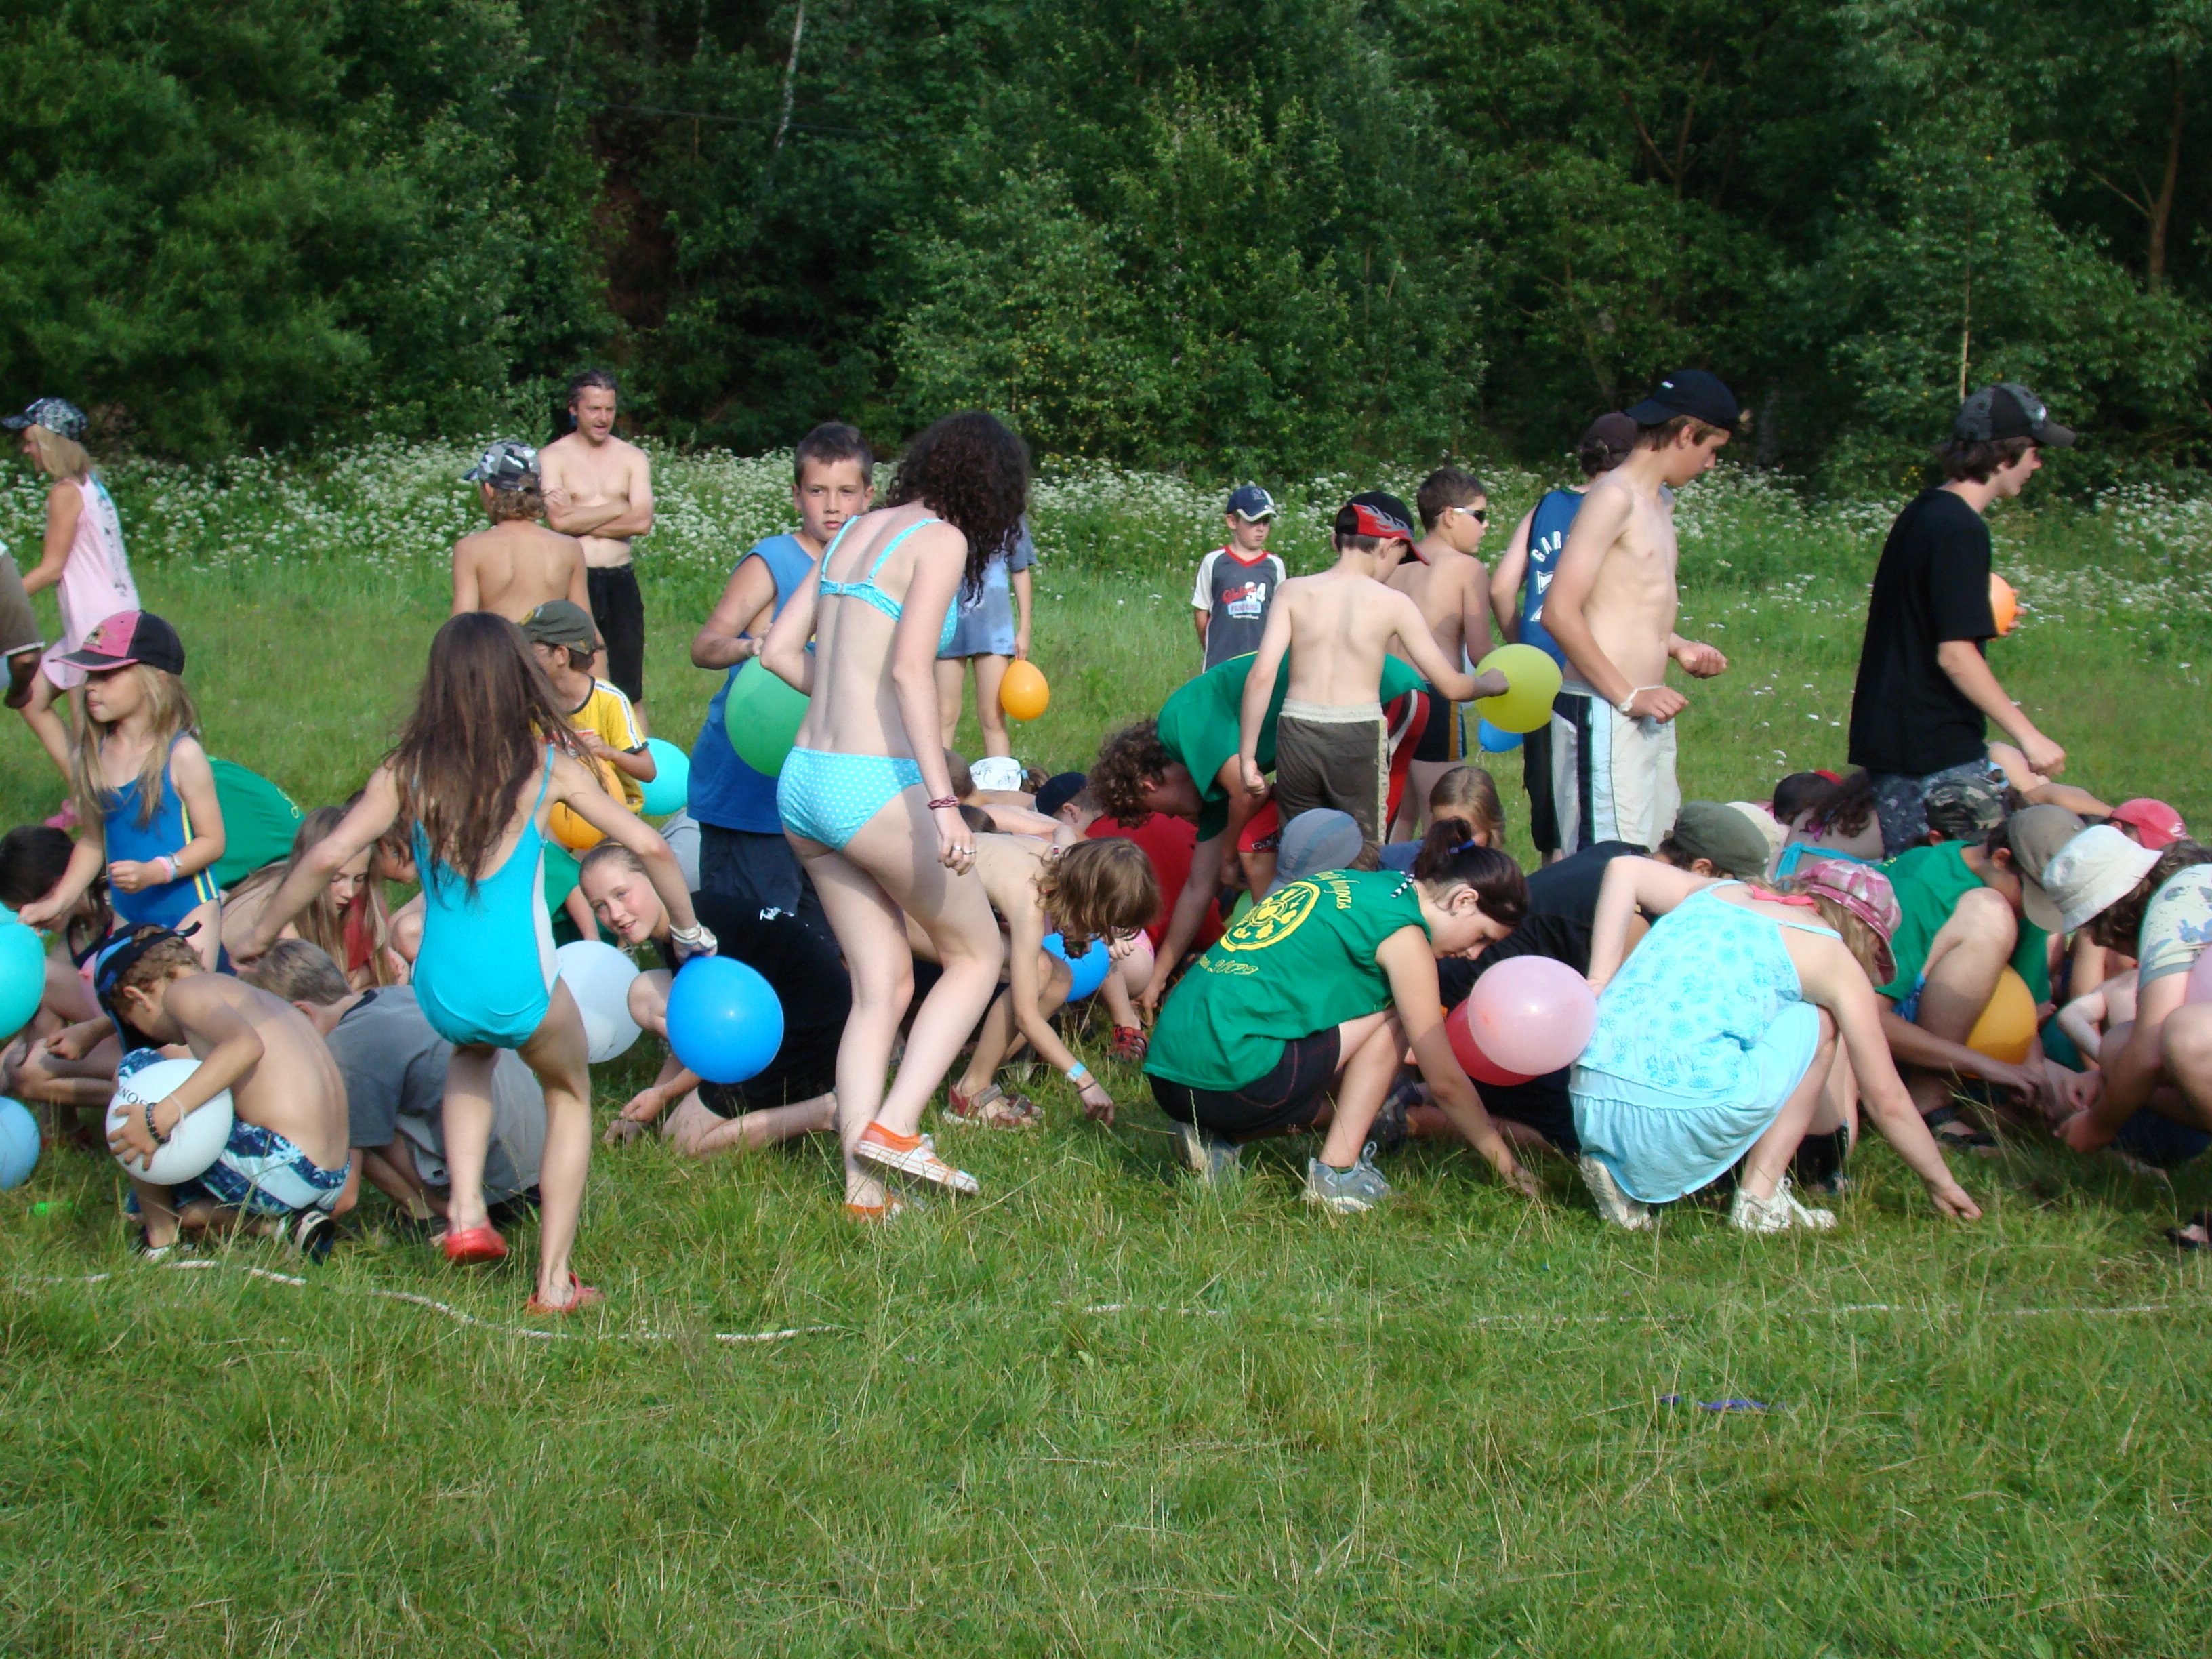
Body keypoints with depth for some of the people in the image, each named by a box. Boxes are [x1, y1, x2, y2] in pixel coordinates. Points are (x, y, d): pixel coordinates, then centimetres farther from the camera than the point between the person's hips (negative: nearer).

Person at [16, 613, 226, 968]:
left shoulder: (182, 756, -14)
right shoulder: (92, 755, 2)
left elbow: (212, 841, -12)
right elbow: (93, 841, 12)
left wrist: (154, 872, -24)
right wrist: (57, 902, 5)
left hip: (188, 912, -5)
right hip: (127, 915, 5)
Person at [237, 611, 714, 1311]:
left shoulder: (407, 773, 2)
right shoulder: (549, 767, 0)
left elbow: (326, 857, -5)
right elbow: (649, 845, -3)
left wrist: (260, 936, 8)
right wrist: (690, 932, 12)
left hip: (441, 990, 2)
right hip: (523, 983, -2)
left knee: (473, 1051, 38)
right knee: (570, 1096, 27)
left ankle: (465, 1214, 20)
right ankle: (554, 1280, 21)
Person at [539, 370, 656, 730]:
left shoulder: (633, 457, 9)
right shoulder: (552, 457, 2)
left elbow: (642, 522, -5)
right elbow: (557, 519, -14)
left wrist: (580, 519, -9)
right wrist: (618, 508, -6)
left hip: (620, 582, 2)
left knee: (630, 692, 3)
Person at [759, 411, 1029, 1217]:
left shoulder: (857, 530, 16)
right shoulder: (941, 539, -6)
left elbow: (779, 649, 15)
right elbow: (910, 667, -19)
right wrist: (942, 800, -25)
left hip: (804, 781, 7)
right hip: (872, 788, -7)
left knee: (882, 986, 12)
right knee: (977, 954, 11)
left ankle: (861, 1188, 7)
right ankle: (894, 1127, 0)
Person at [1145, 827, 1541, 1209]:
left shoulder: (1356, 886, 20)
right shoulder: (1403, 935, -5)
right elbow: (1445, 1082, 1)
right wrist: (1507, 1166, 13)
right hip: (1227, 1076, -9)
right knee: (1392, 1018, 4)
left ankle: (1220, 1138, 12)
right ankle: (1337, 1172, 0)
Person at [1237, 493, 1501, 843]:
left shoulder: (1294, 592, 4)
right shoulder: (1393, 603, 0)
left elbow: (1261, 675, -6)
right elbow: (1452, 687, 3)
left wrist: (1247, 756, -1)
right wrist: (1494, 682, 24)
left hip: (1297, 735, 2)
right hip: (1360, 737, -2)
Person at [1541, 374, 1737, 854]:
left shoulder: (1661, 503, 18)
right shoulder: (1614, 496, -11)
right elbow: (1560, 612, -18)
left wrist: (1680, 648, 13)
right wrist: (1630, 697, -18)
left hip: (1647, 717, 10)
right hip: (1604, 718, -10)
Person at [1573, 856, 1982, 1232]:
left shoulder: (1720, 893, 27)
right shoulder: (1835, 958, 13)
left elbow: (1624, 869, 14)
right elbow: (1887, 1100, 16)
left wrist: (1599, 984, 12)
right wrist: (1941, 1183, 30)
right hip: (1684, 1116, -5)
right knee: (1816, 1022, 20)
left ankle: (1622, 1174, 14)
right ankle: (1761, 1198, 11)